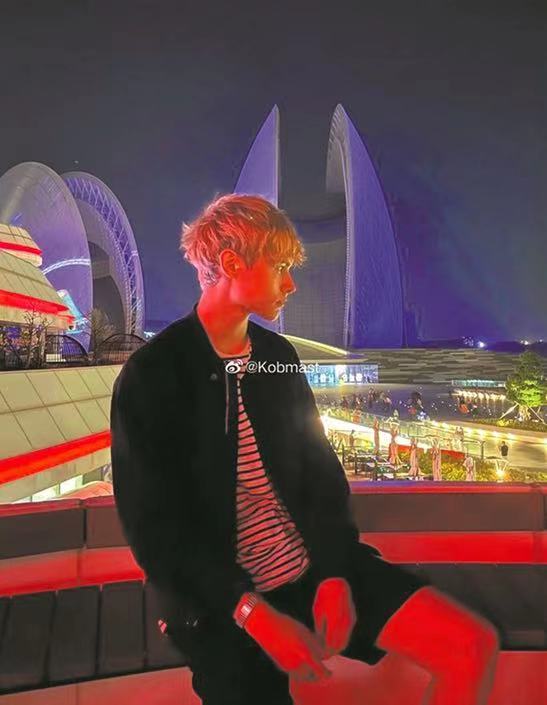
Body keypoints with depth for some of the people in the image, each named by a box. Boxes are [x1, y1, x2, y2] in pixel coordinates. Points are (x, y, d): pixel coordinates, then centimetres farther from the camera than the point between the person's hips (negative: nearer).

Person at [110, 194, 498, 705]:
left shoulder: (279, 356, 3)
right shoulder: (148, 377, -14)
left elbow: (320, 471, 4)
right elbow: (156, 530, -14)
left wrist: (334, 576, -8)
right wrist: (254, 614, -19)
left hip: (318, 568, 5)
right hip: (226, 606, -4)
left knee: (473, 646, -4)